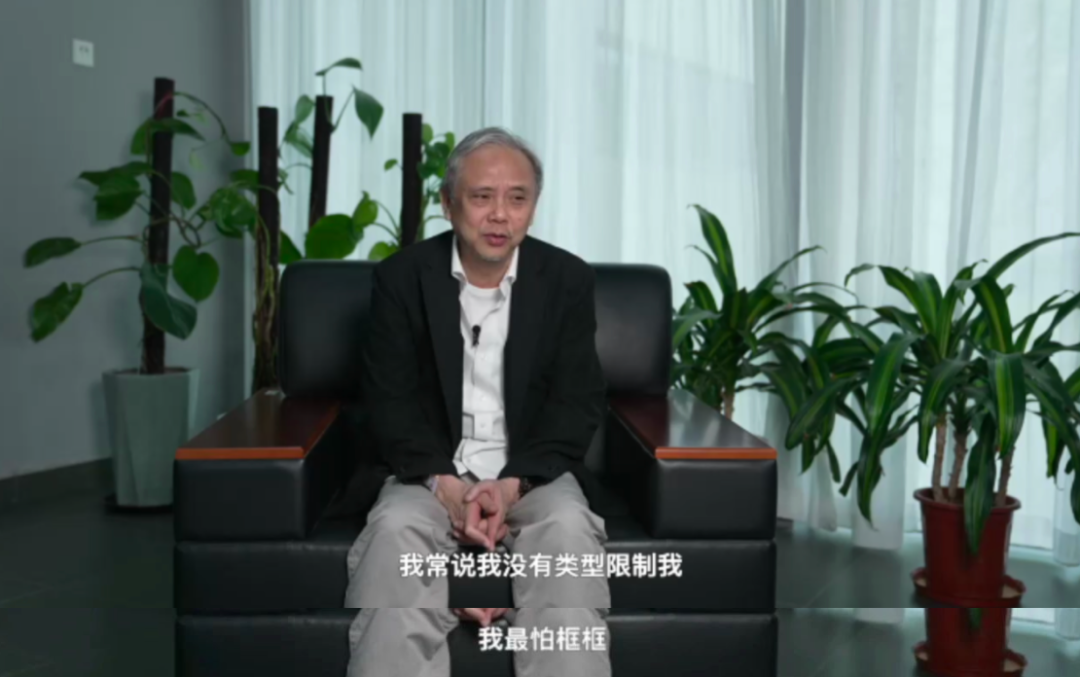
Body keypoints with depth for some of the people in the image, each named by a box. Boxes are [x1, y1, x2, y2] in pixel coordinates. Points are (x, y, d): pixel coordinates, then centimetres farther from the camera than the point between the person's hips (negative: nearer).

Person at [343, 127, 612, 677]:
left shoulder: (567, 280, 1)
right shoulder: (400, 277, -1)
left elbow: (578, 402, -3)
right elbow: (391, 401, -4)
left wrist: (512, 485, -18)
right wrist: (446, 486, -19)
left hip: (534, 476, 0)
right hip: (433, 475, 0)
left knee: (568, 528, -31)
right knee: (395, 529, -31)